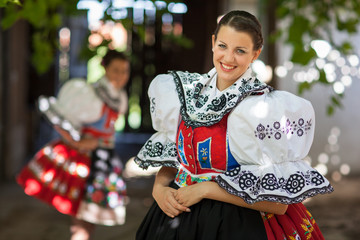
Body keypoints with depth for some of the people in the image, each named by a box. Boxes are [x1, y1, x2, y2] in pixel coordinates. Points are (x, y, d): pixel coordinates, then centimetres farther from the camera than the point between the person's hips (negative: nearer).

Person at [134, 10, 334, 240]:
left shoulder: (267, 109, -18)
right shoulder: (186, 91, -2)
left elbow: (278, 203, -18)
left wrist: (206, 189, -19)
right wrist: (159, 188, -9)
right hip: (177, 218, 5)